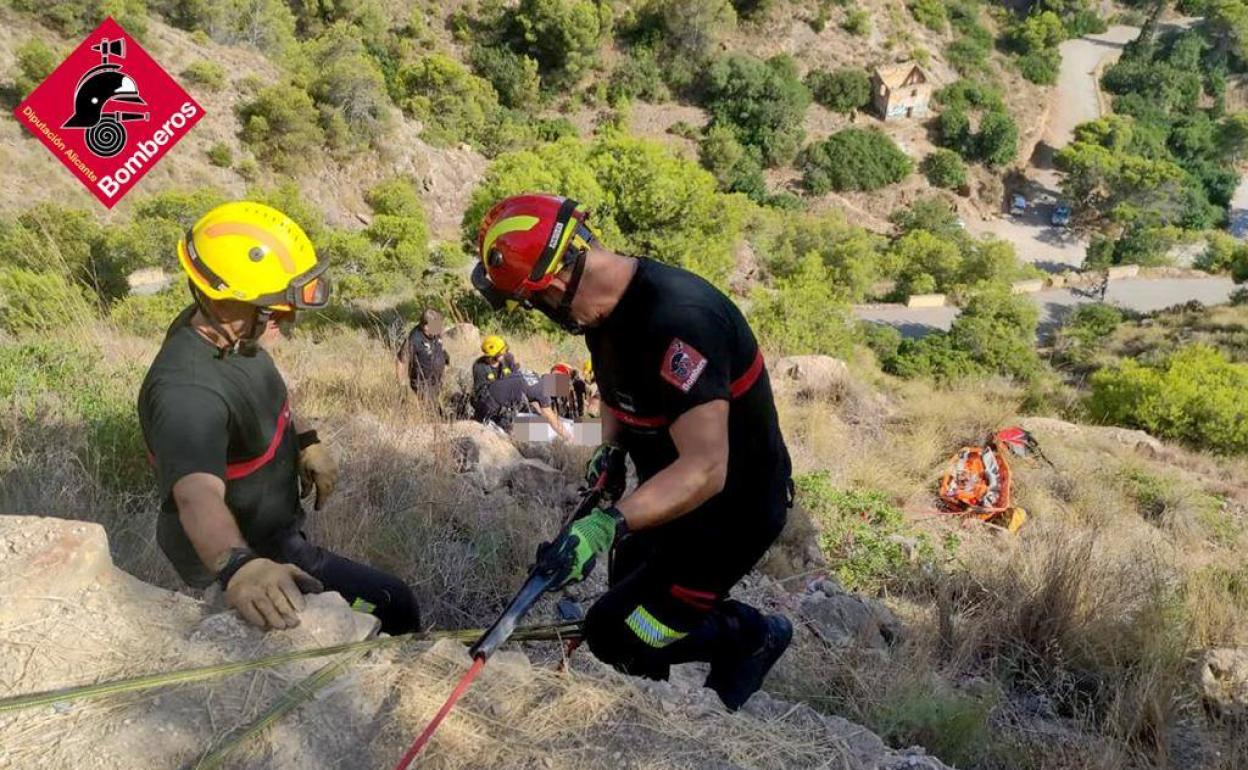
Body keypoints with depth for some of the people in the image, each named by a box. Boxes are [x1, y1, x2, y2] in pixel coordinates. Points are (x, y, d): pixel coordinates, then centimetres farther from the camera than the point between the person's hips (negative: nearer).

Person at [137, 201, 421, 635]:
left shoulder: (233, 333, -9)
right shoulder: (187, 392, -39)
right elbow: (199, 495, -56)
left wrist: (305, 443, 3)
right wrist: (239, 567, -73)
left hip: (270, 533, 9)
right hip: (248, 551, -9)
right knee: (394, 608, -11)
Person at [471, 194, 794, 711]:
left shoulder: (677, 319, -35)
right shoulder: (606, 305, -5)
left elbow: (705, 470, -38)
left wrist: (607, 525, -46)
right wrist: (610, 448, 0)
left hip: (733, 510, -9)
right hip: (668, 493, 9)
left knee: (616, 635, -6)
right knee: (631, 603, 22)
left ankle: (751, 635, 14)